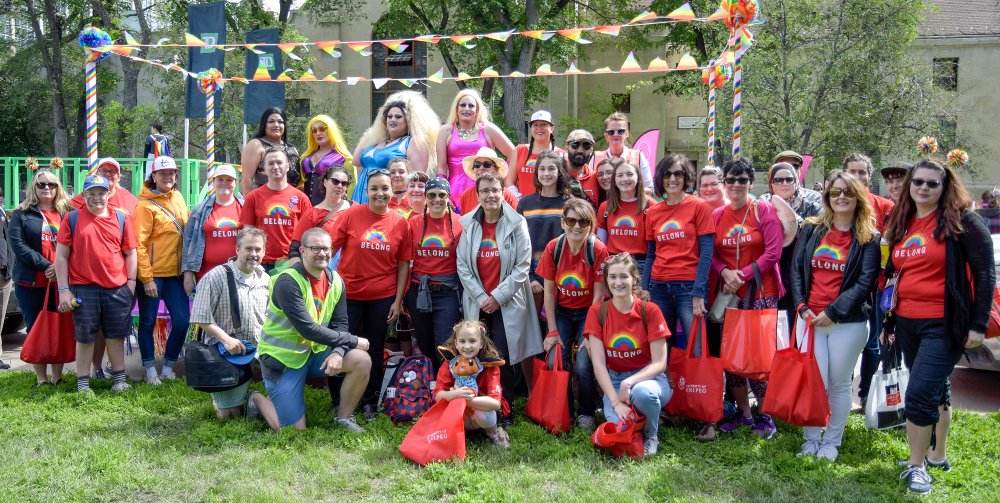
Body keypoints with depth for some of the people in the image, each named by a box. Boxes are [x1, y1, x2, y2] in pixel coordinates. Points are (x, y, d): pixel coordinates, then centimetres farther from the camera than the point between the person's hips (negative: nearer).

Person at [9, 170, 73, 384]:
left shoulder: (66, 214, 10)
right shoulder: (21, 214, 5)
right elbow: (18, 244, -7)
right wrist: (45, 266, -16)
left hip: (60, 282, 1)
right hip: (32, 284, -1)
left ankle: (58, 376, 12)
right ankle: (41, 378, 10)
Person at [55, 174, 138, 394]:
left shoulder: (122, 218, 7)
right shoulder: (72, 218, 2)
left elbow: (131, 253, 10)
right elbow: (61, 256, 1)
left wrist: (131, 281, 2)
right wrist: (63, 289, -4)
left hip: (117, 288, 2)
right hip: (83, 289, -1)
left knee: (116, 335, 9)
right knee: (85, 337, 6)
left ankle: (119, 379, 19)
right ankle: (83, 383, 15)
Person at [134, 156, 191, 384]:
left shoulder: (178, 198, 8)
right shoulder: (146, 205, -10)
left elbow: (188, 228, 18)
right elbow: (139, 244, -13)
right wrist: (146, 278, -15)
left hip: (176, 272, 6)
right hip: (153, 274, -6)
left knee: (182, 321, 4)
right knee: (148, 322, 6)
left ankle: (168, 367, 20)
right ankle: (150, 370, 19)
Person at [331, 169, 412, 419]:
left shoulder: (400, 223, -2)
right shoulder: (350, 215, -7)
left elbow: (404, 264, 3)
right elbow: (330, 249, -4)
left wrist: (398, 300, 0)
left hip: (383, 297, 2)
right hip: (349, 294, -1)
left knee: (375, 350, 13)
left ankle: (369, 401, 28)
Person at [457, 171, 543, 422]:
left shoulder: (517, 223, -3)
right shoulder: (468, 224, 4)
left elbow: (523, 266, -6)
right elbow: (462, 265, 2)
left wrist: (498, 296, -10)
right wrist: (481, 297, -7)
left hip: (508, 304, -2)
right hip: (477, 304, 2)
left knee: (504, 358, -5)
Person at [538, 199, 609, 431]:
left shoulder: (598, 250, -18)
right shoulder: (553, 248, -11)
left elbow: (598, 294, -14)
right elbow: (549, 292, -6)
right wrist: (553, 331, -8)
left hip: (588, 313, -2)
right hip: (562, 312, 2)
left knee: (583, 366, -17)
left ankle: (586, 414, 8)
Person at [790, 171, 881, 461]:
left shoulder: (869, 238, -2)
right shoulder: (812, 230, 7)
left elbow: (865, 282, -8)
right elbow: (796, 269, 7)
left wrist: (833, 312, -14)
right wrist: (801, 306, -5)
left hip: (848, 323, -2)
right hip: (809, 319, 2)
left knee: (840, 384, 8)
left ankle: (831, 441, 22)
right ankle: (811, 439, 15)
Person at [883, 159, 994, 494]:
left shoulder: (961, 221, -8)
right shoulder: (901, 225, 10)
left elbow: (985, 272, -9)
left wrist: (978, 324, -12)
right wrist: (888, 321, 16)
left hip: (944, 324, -6)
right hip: (907, 323, 6)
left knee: (919, 396, -11)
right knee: (936, 390, 18)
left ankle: (916, 465, 4)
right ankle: (937, 455, 31)